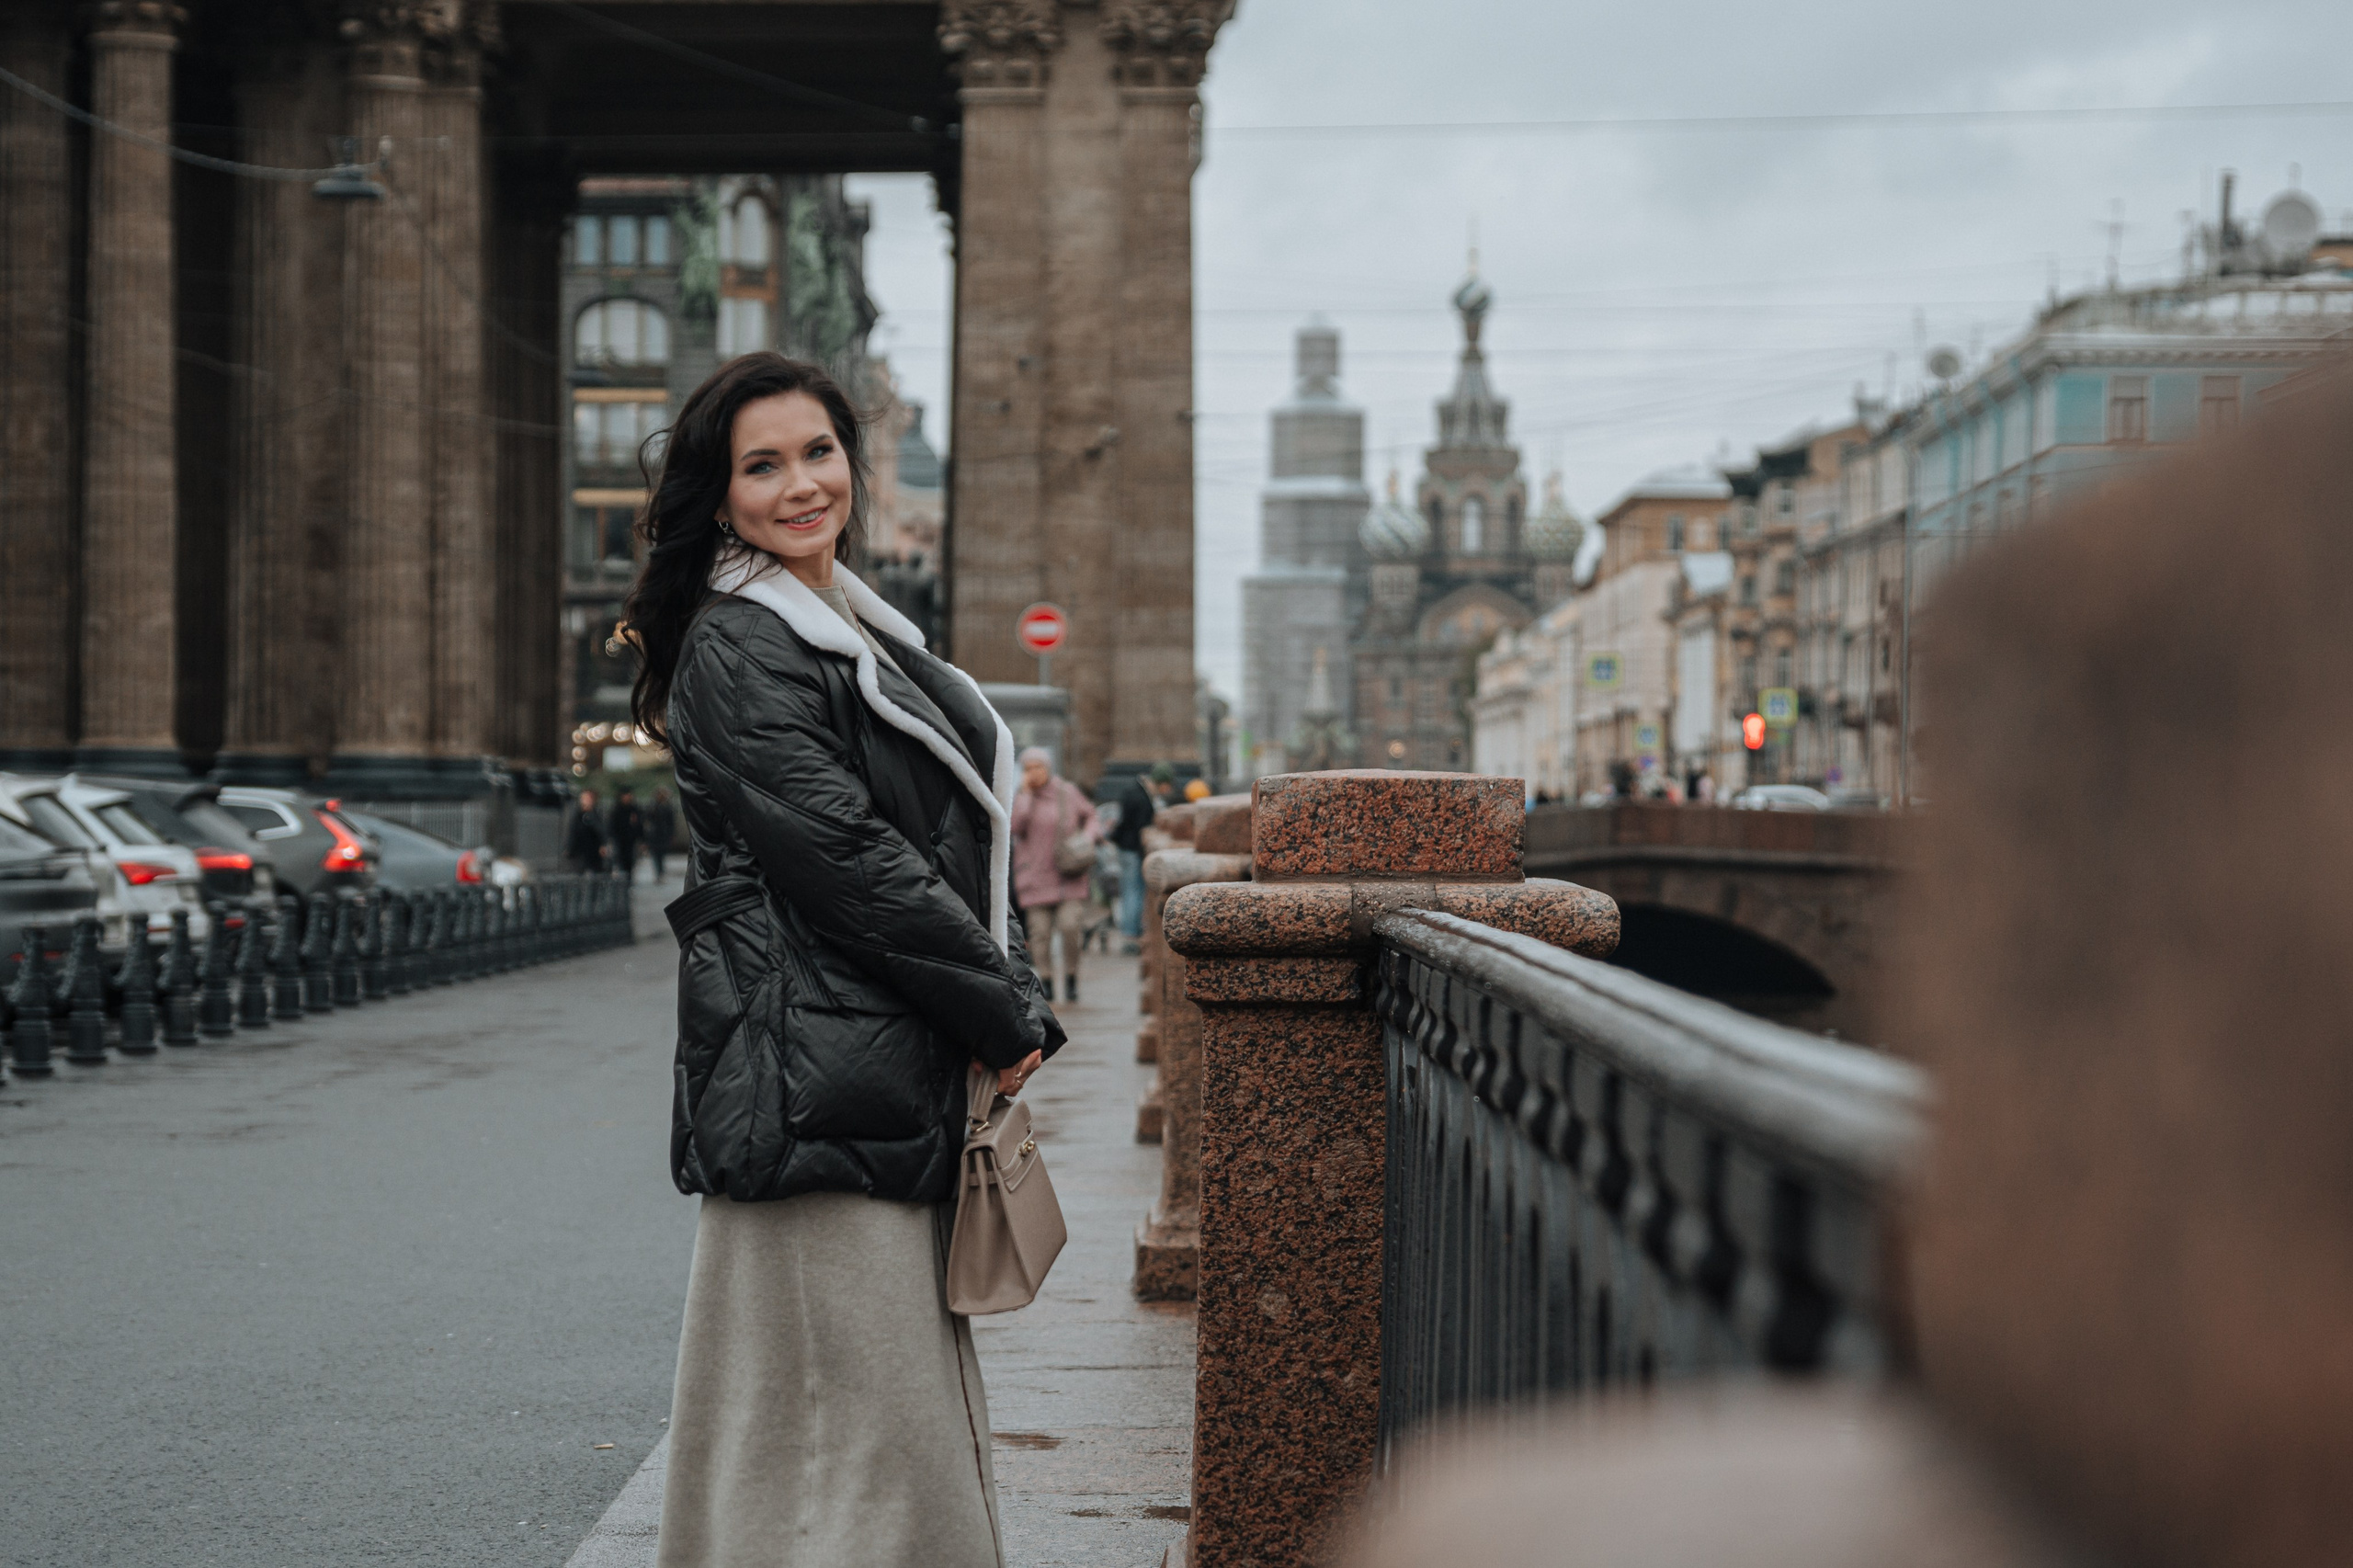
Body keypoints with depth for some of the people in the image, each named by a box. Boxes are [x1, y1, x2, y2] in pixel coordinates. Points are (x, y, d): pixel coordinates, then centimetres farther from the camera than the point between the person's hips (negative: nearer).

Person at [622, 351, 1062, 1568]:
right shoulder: (737, 649, -11)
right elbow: (842, 857, -17)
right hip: (813, 1067, -10)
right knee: (858, 1406, -8)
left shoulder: (861, 631, 19)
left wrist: (1007, 1001, 8)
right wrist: (1004, 1011, -12)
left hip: (899, 1075, 10)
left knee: (912, 1407, 14)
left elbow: (958, 838, 22)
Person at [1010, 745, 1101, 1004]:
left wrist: (1089, 835, 0)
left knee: (1069, 926, -11)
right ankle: (1044, 982, 9)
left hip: (1068, 876, 0)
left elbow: (1091, 817, 20)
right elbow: (1016, 826, -15)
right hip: (1036, 875, 0)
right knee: (1040, 931, -2)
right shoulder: (1022, 798, 3)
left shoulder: (1068, 792, 7)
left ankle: (1071, 979, 6)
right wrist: (1026, 793, -13)